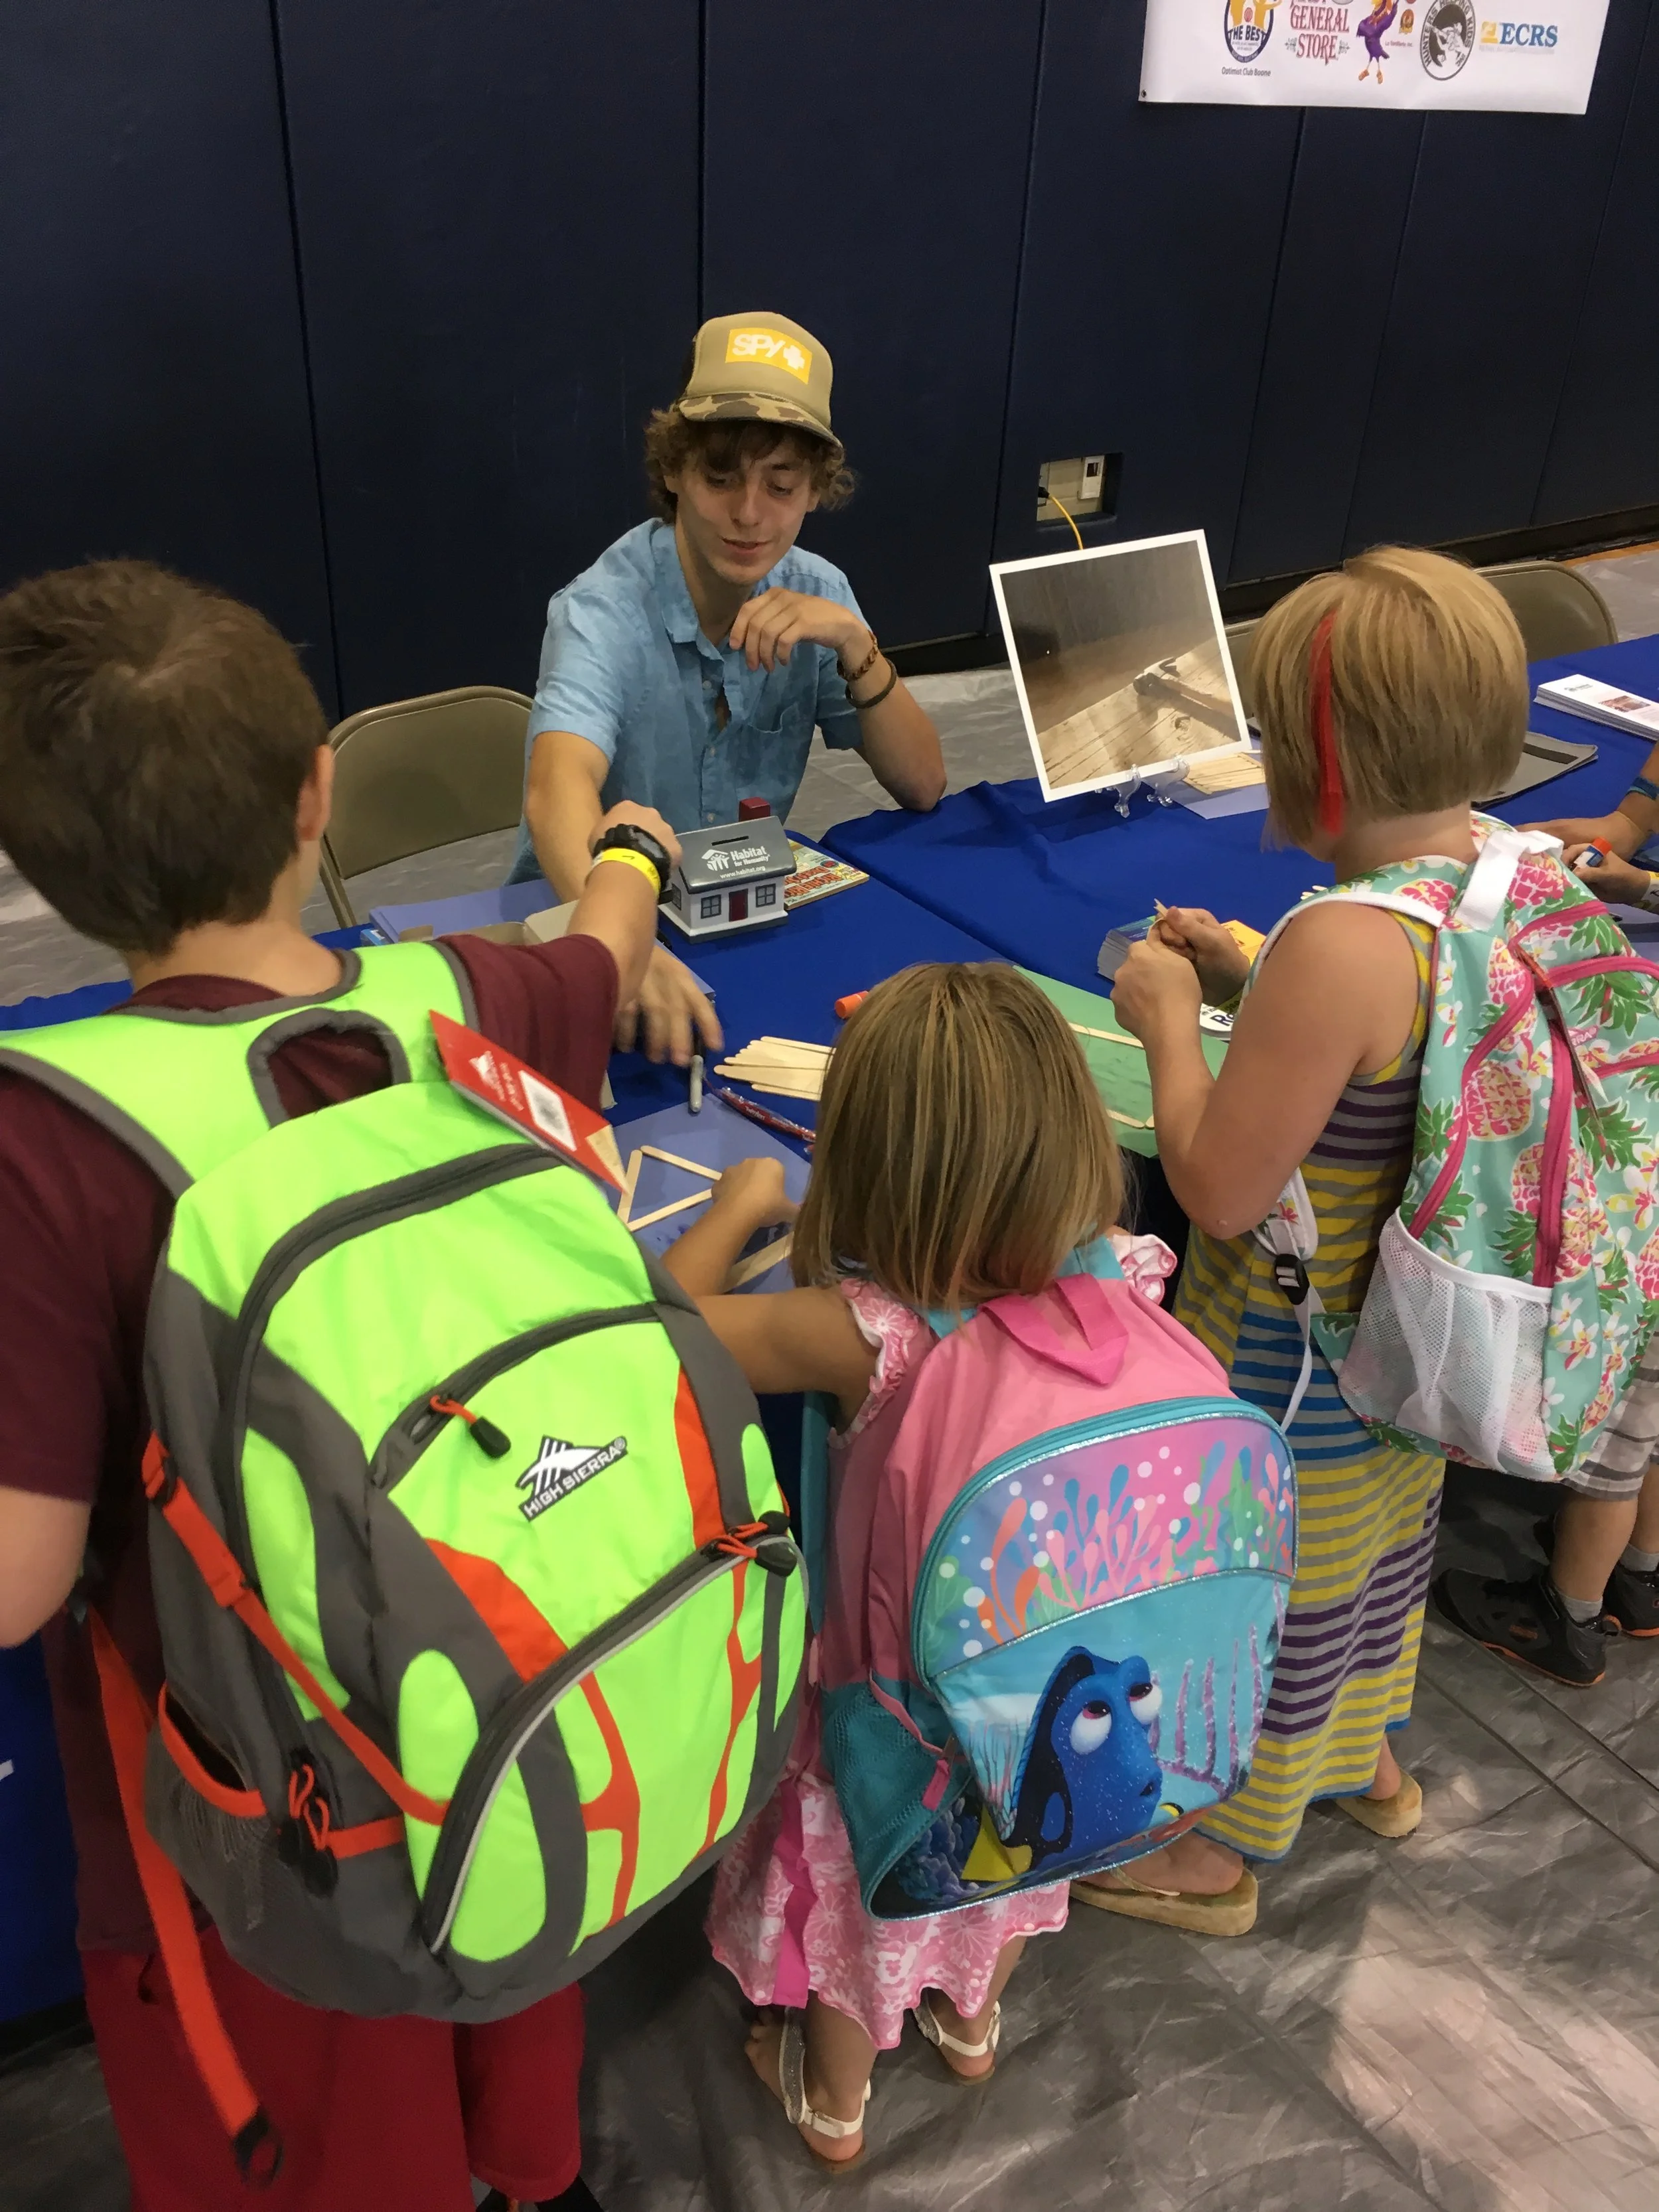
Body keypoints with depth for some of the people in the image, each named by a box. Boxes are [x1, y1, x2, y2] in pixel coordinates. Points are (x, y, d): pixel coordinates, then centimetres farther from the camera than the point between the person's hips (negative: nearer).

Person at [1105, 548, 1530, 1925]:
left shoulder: (1345, 944, -36)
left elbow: (1222, 1190, -29)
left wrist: (1169, 1022, -16)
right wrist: (1248, 986, 1)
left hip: (1290, 1376, -8)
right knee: (1378, 1547, 31)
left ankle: (1211, 1857, 42)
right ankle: (1367, 1759, 59)